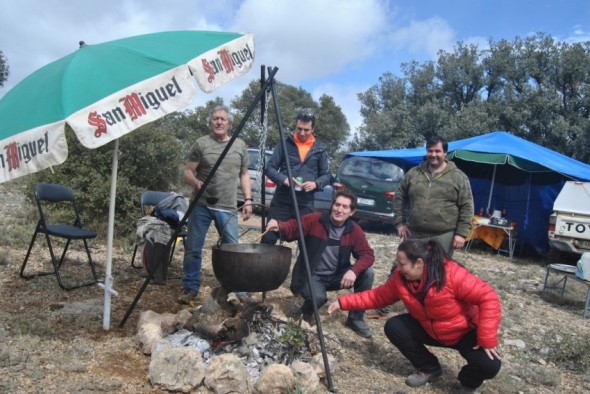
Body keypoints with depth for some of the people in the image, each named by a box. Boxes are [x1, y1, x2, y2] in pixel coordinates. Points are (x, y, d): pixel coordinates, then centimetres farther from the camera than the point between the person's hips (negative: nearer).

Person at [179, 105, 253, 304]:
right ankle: (190, 288, 18)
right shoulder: (201, 144, 0)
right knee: (193, 249, 2)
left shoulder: (240, 145, 9)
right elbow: (187, 172, 0)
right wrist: (195, 182, -23)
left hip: (227, 207, 2)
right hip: (201, 205, -1)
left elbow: (244, 174, 14)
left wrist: (248, 200, 4)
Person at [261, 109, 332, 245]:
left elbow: (326, 175, 9)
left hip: (306, 204, 1)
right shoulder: (285, 144, 3)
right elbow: (269, 168, 2)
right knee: (268, 239, 0)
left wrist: (316, 183, -13)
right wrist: (284, 179, -17)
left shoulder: (320, 149, 6)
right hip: (281, 201, -1)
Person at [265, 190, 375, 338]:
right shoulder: (314, 220, -14)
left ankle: (356, 319, 0)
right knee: (318, 297, -35)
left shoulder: (354, 230, -7)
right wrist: (279, 225, -39)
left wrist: (354, 270, -32)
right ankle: (306, 312, 6)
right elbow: (292, 228, -13)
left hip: (337, 276, 4)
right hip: (312, 275, -3)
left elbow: (367, 255, -11)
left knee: (367, 274, -19)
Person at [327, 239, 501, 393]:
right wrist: (343, 302, -11)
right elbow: (378, 296, -5)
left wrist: (487, 339, -31)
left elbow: (488, 298, -30)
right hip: (430, 330, 5)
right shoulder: (401, 278, -16)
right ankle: (429, 368, 10)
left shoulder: (453, 275, -34)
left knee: (489, 365, -29)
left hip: (466, 332, -4)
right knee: (393, 327, -13)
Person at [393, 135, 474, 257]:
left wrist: (461, 233, -8)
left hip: (443, 236, -3)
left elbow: (466, 207, -2)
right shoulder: (413, 173, 7)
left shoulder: (458, 177, -1)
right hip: (415, 235, 3)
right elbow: (399, 197, 14)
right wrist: (399, 222, 7)